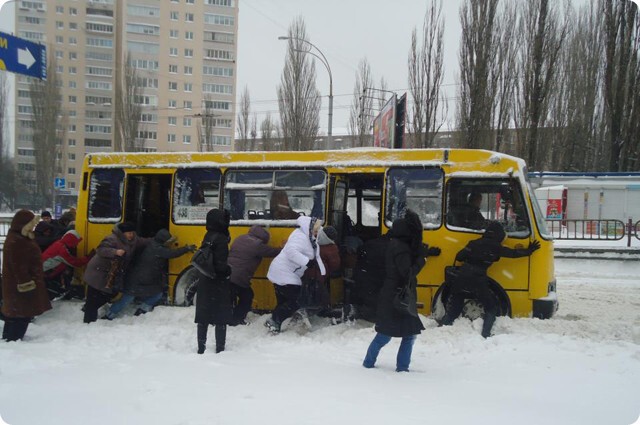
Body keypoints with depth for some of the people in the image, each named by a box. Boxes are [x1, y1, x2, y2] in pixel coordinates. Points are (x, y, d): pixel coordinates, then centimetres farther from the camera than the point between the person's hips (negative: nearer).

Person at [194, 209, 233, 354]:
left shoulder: (208, 237, 7)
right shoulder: (220, 239, -17)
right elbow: (220, 264, -22)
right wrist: (228, 271, -5)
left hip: (204, 282, 8)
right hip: (217, 284, -8)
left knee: (203, 316, 12)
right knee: (221, 318, 2)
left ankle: (201, 348, 20)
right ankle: (220, 349, 4)